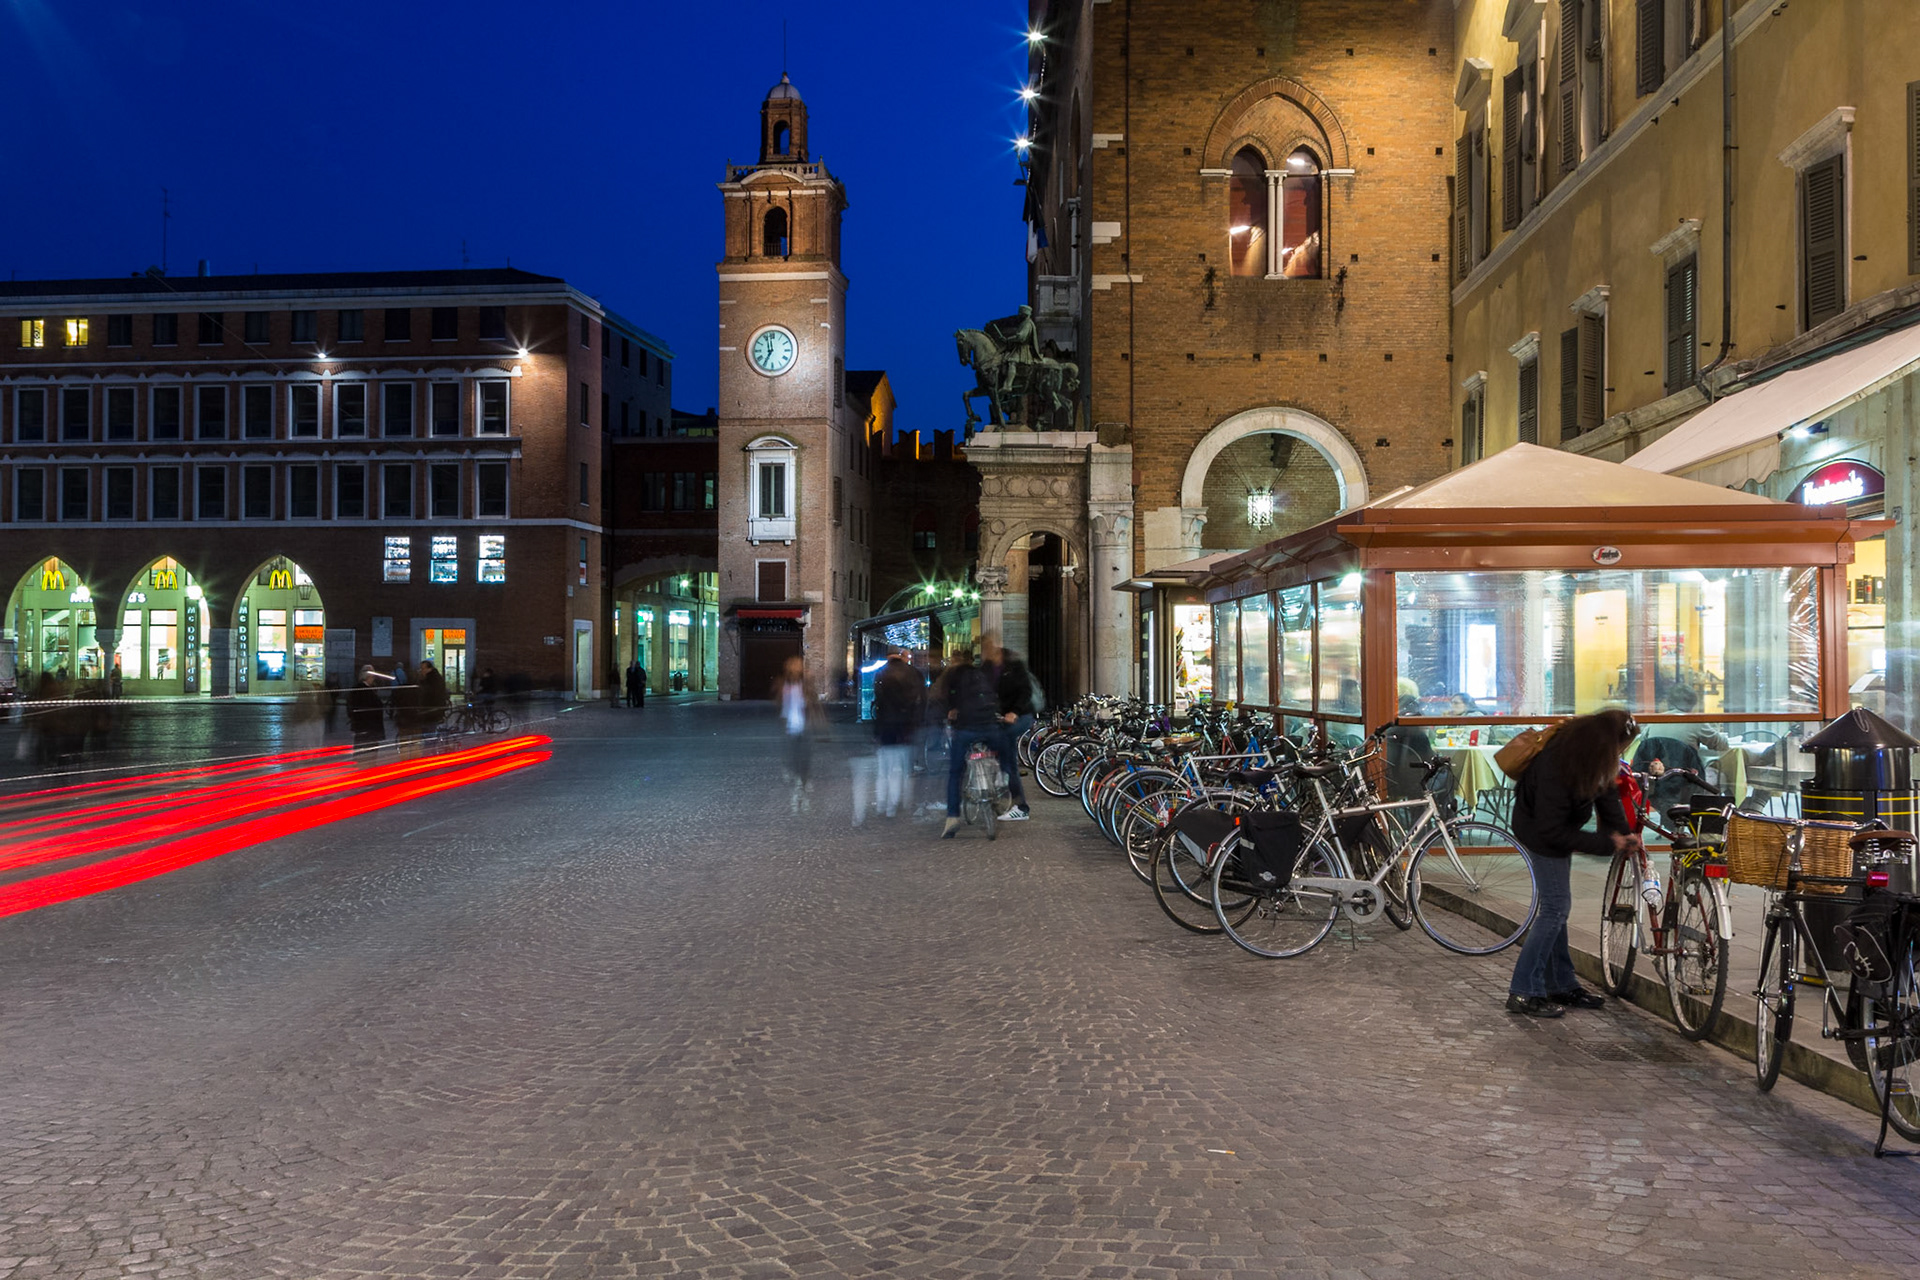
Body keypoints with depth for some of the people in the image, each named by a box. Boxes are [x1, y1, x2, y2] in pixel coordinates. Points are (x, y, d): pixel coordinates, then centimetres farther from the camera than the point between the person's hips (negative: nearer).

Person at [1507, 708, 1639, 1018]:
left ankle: (1561, 986, 26)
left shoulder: (1582, 746, -14)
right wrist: (1606, 843, -23)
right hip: (1542, 833, -9)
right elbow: (1553, 832, -30)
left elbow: (1605, 787, 1)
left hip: (1555, 826, 9)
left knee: (1557, 907, 15)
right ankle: (1523, 993, -2)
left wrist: (1621, 832, -8)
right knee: (1555, 908, -7)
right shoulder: (1555, 769, -37)